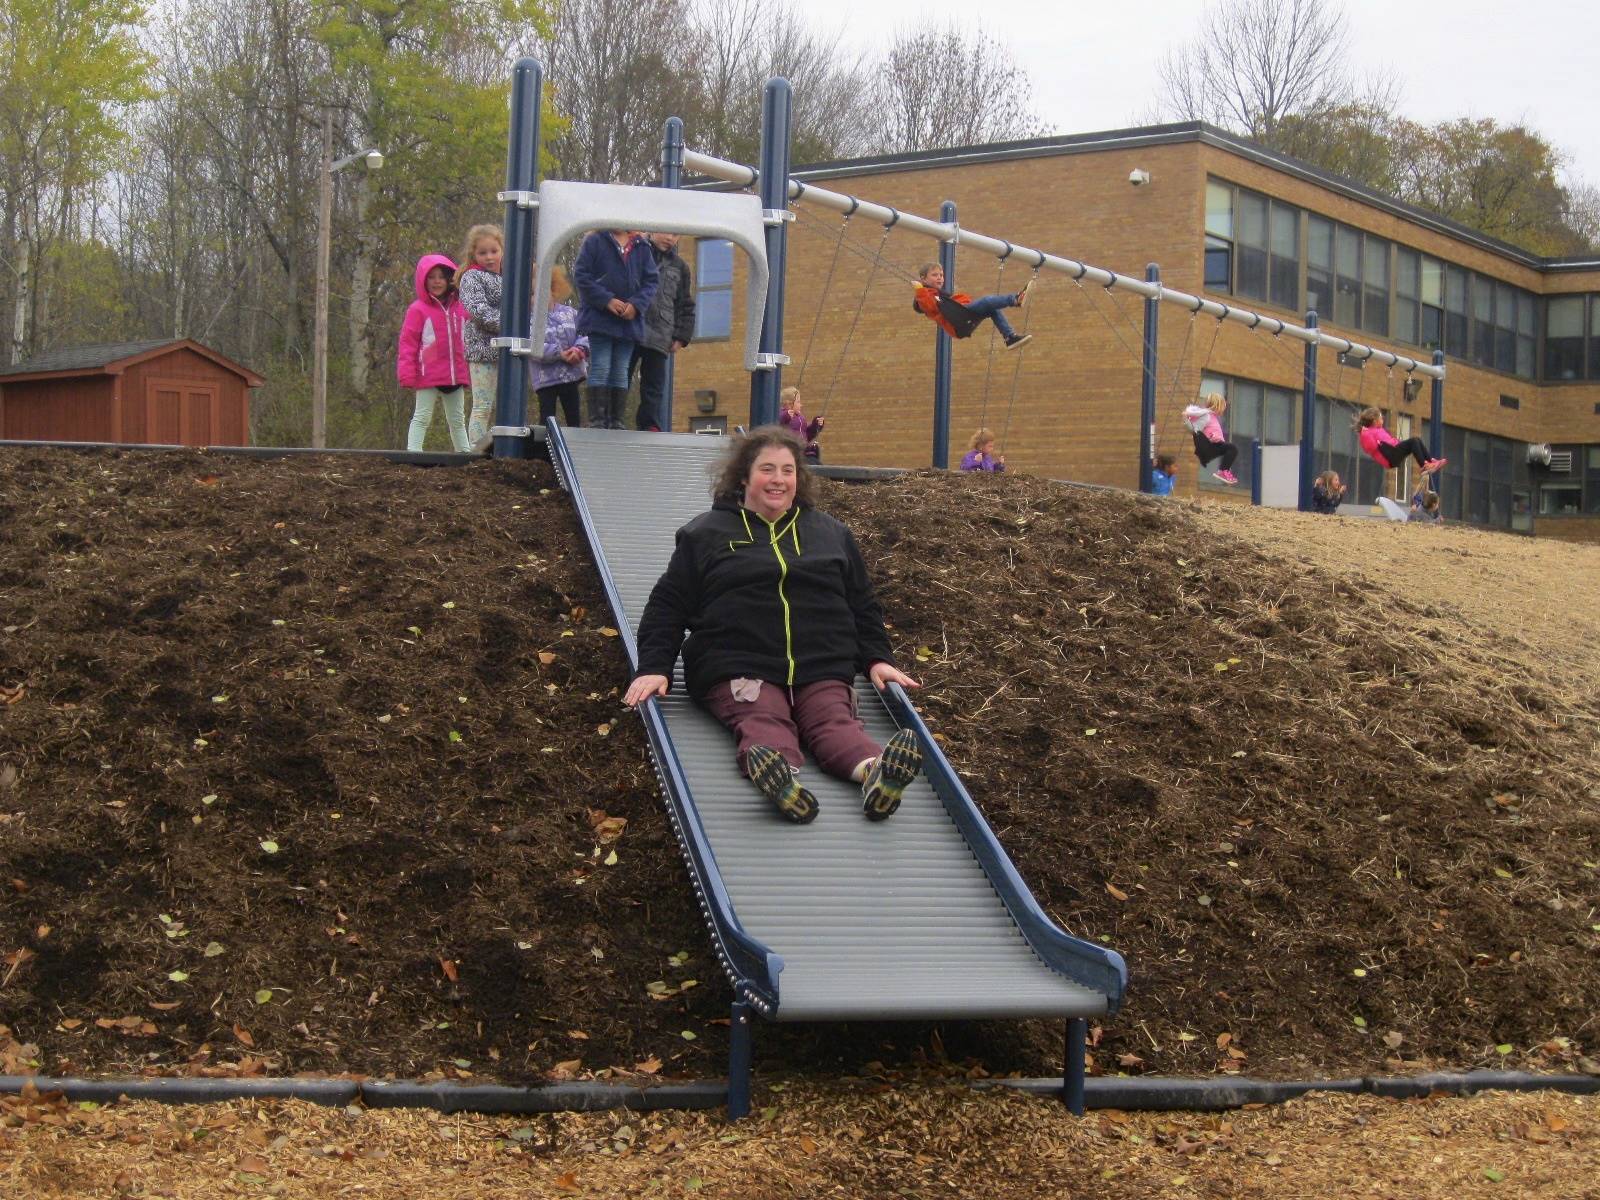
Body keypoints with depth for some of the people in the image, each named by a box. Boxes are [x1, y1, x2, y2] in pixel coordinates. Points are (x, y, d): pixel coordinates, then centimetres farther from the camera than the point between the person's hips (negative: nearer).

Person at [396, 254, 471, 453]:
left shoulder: (460, 308, 7)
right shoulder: (418, 309, -5)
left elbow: (467, 340, 14)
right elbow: (407, 343, -6)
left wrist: (468, 370, 11)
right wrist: (407, 375, -11)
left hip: (456, 375, 5)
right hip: (428, 376, -5)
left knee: (457, 419, 16)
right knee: (422, 417, -2)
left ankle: (464, 451, 24)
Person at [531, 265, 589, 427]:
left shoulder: (569, 313, 5)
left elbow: (584, 334, 2)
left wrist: (579, 349, -19)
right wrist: (560, 354, -21)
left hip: (571, 374, 4)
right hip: (545, 377, -4)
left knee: (573, 417, 11)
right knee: (546, 420, 0)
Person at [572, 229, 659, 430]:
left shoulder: (642, 247, 7)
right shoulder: (595, 241, -2)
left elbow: (651, 280, 6)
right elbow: (581, 274, -7)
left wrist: (636, 304, -11)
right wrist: (607, 300, -16)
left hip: (630, 321, 4)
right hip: (599, 317, -4)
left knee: (621, 372, 7)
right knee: (600, 368, -6)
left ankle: (616, 421, 11)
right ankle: (597, 420, -4)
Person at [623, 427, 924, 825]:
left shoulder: (831, 534, 26)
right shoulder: (705, 534, 18)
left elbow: (863, 605, 30)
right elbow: (667, 607, 14)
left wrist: (877, 658, 12)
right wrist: (654, 667, -1)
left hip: (823, 669, 2)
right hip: (738, 669, -2)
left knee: (835, 721, -29)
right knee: (763, 722, -35)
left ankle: (876, 771, -61)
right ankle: (779, 776, -68)